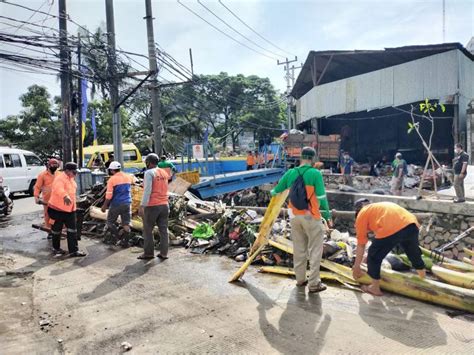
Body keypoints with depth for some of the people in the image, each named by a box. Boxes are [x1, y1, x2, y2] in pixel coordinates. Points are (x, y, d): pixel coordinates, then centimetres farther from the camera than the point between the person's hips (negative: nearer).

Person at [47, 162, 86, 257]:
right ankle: (56, 249, 28)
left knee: (72, 230, 5)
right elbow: (59, 189, -42)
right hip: (58, 209, -8)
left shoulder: (71, 179, 8)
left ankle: (73, 250, 8)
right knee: (57, 230, 10)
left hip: (70, 209, 8)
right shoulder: (60, 178, -20)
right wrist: (65, 196, -61)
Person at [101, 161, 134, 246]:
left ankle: (117, 237, 1)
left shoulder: (112, 179, -11)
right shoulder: (128, 177, 4)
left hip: (116, 204, -4)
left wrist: (105, 205, -3)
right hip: (127, 204, 5)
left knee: (110, 221, 13)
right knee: (126, 223, 9)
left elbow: (109, 195, -12)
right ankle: (125, 241, 11)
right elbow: (133, 179, 30)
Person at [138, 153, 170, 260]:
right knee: (163, 229, 8)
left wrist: (142, 205, -18)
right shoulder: (164, 172, 12)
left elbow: (147, 190, -17)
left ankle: (149, 253, 12)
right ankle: (164, 253, 10)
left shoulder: (149, 173, -9)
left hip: (152, 206, -6)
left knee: (148, 230, 6)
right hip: (164, 205, 6)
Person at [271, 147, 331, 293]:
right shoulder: (315, 173, -12)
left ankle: (300, 279, 26)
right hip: (311, 217, -5)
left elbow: (276, 191, 10)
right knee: (315, 250, 7)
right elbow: (321, 197, -12)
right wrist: (327, 213, 2)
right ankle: (314, 283, 11)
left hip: (294, 216, 5)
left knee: (299, 249, 16)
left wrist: (272, 193, 33)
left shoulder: (290, 173, 2)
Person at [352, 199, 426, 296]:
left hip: (391, 229, -7)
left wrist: (356, 266, 28)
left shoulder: (362, 214, 21)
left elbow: (361, 244, 19)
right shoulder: (383, 206, 39)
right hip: (412, 224, 8)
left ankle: (375, 288, 26)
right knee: (414, 254, 33)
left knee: (374, 257, 15)